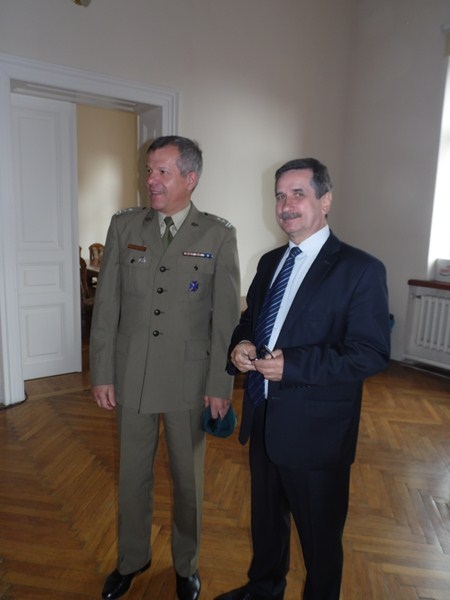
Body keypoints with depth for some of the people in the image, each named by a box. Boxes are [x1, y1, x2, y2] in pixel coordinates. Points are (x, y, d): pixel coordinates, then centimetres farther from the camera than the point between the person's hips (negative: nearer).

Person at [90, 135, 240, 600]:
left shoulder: (218, 235, -6)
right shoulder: (124, 226, 0)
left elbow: (226, 316, -7)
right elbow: (106, 304, 0)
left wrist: (220, 385, -7)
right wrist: (102, 373, -1)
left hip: (189, 380, -2)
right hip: (131, 376, 2)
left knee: (188, 478, 16)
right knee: (132, 474, 19)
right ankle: (132, 559, 46)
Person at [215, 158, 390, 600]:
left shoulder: (360, 270, -14)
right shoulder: (269, 262, 7)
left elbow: (371, 353, -19)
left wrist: (292, 365, -27)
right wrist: (240, 346, -8)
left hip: (316, 431, -6)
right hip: (263, 419, 7)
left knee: (319, 535, 16)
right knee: (265, 517, 27)